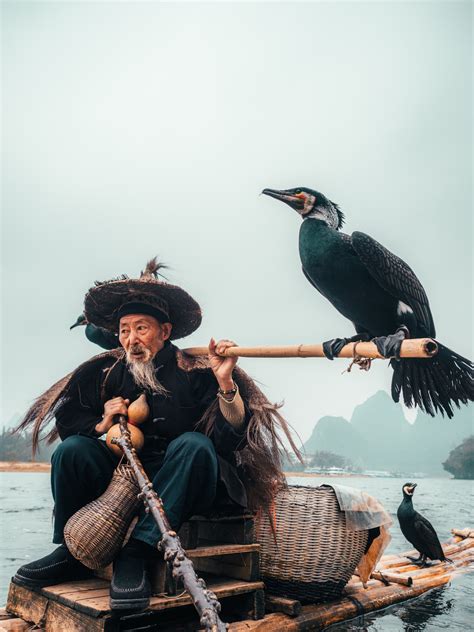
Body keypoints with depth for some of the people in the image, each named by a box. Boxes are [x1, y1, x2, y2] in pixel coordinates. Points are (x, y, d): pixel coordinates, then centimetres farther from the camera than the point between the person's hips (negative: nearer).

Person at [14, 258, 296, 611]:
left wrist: (226, 382, -36)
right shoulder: (107, 372, -2)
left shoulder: (195, 374, -13)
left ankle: (138, 552, -27)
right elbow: (66, 417, 4)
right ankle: (71, 553, -3)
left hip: (181, 488, -3)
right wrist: (101, 425, -17)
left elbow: (233, 439, -20)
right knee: (72, 449, -15)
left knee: (194, 444, -31)